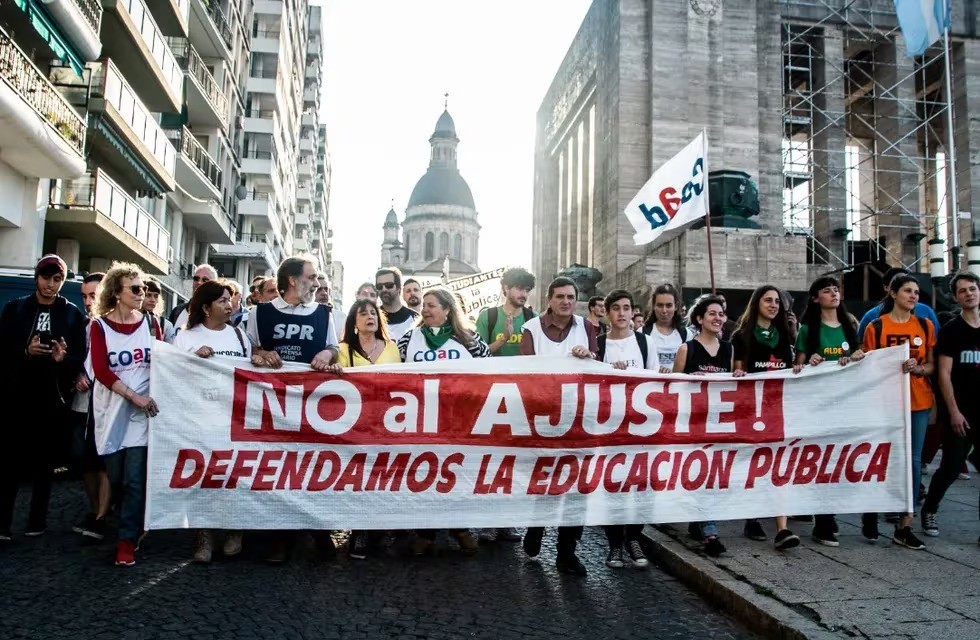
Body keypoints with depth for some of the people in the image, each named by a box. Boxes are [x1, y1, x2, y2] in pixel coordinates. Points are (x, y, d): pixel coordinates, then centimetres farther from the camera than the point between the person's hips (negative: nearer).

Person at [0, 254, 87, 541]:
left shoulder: (73, 314, 5)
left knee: (45, 460, 6)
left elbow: (80, 357, 1)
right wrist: (26, 351, -17)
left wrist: (63, 358, -19)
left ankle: (37, 521, 16)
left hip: (53, 397, 0)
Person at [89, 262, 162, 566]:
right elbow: (101, 370, -10)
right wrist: (134, 396, -19)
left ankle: (128, 540, 2)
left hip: (143, 410, 0)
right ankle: (134, 524, 30)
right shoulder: (100, 325, -1)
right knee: (115, 477, 8)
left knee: (135, 479, -5)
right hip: (111, 409, 0)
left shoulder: (151, 322, 4)